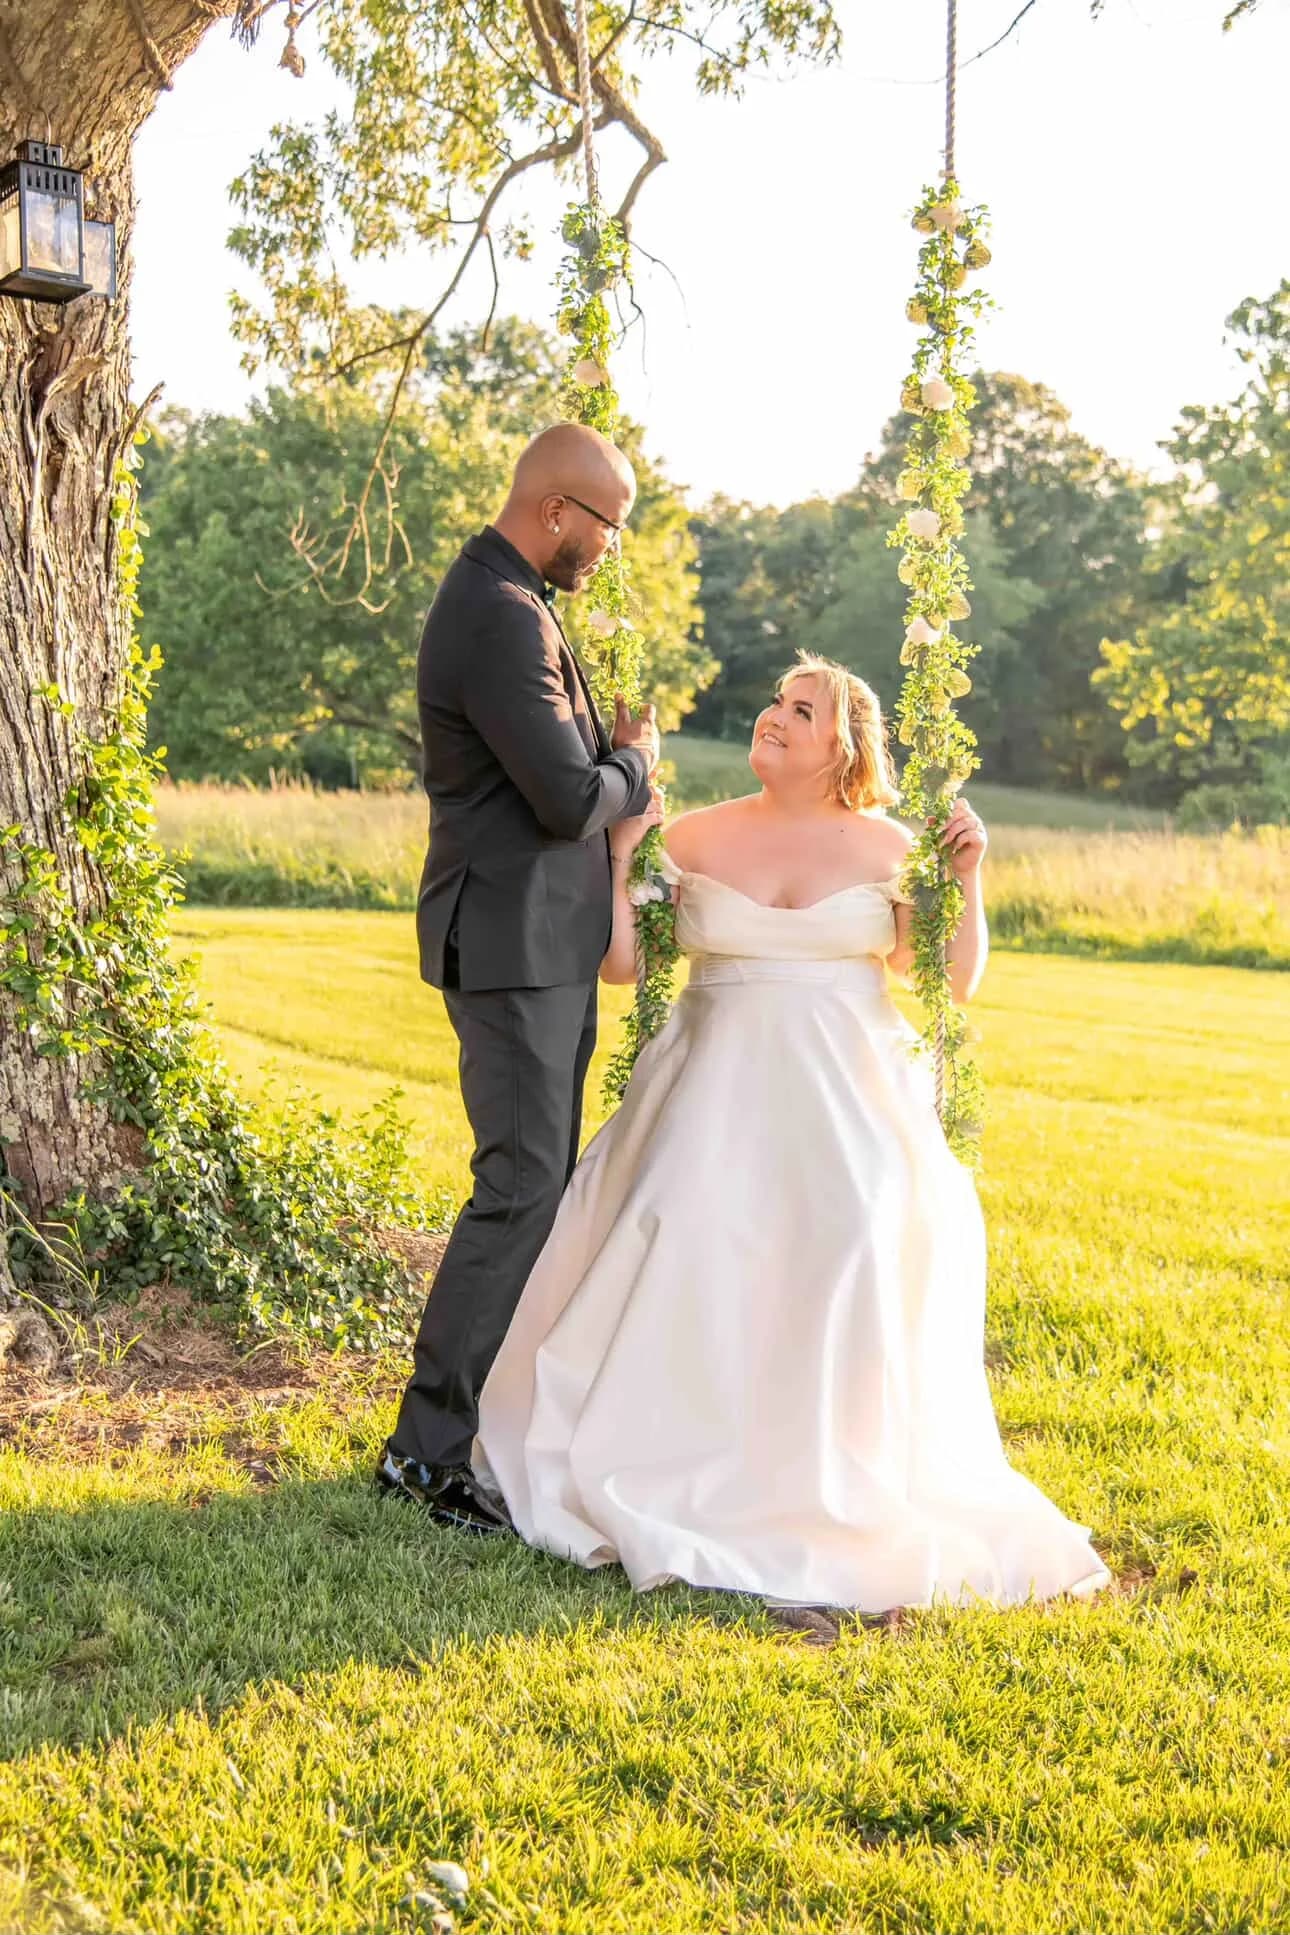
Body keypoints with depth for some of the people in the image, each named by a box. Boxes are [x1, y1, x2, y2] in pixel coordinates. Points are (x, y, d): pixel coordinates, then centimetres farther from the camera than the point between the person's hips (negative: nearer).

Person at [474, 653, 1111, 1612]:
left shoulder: (887, 847, 4)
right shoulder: (697, 837, 6)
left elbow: (955, 980, 4)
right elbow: (620, 964, 4)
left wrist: (968, 878, -6)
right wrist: (622, 854, -3)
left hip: (845, 1102, -1)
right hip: (718, 1098, 1)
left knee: (854, 1275, -15)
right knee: (695, 1267, -12)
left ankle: (840, 1486, 3)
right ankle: (695, 1469, 6)